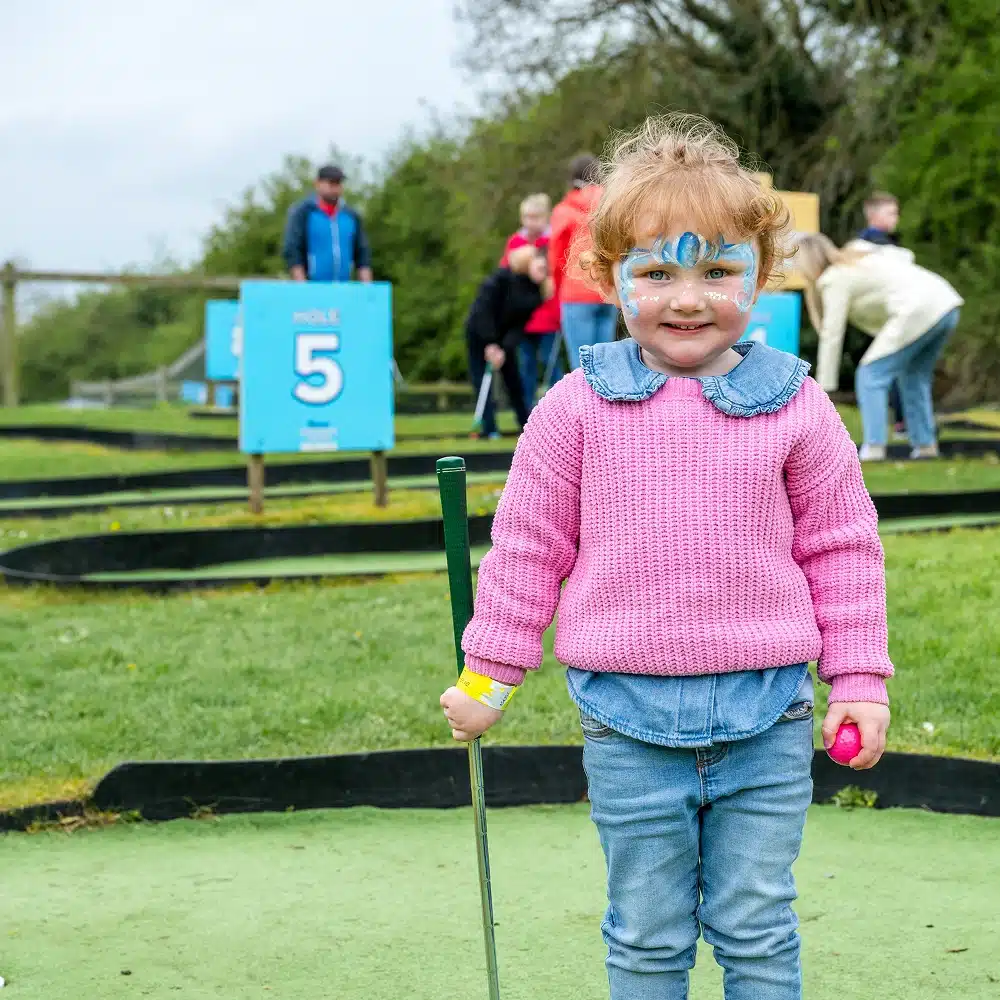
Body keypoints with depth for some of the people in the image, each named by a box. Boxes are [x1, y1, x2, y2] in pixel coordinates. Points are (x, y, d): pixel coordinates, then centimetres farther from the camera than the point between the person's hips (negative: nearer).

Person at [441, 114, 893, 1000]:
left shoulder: (793, 405, -1)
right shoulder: (578, 409, -3)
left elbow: (842, 545, 7)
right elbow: (527, 545, 5)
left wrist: (859, 679, 6)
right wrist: (487, 675, 8)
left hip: (765, 720, 0)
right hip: (628, 722, 0)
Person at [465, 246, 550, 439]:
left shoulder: (538, 291, -10)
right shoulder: (503, 278, -25)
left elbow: (521, 323, -11)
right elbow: (483, 309, -25)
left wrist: (505, 348, -23)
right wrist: (490, 344, -25)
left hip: (504, 335, 4)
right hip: (479, 332, -4)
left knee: (513, 378, 6)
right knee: (481, 378, -6)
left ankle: (526, 423, 9)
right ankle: (489, 428, -4)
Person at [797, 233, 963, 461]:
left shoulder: (835, 280, -1)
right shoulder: (859, 257, 24)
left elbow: (832, 336, -3)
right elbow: (904, 256, 32)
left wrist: (825, 386, 0)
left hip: (919, 311, -9)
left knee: (870, 375, -3)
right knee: (914, 377, 21)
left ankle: (874, 447, -10)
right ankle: (925, 445, 18)